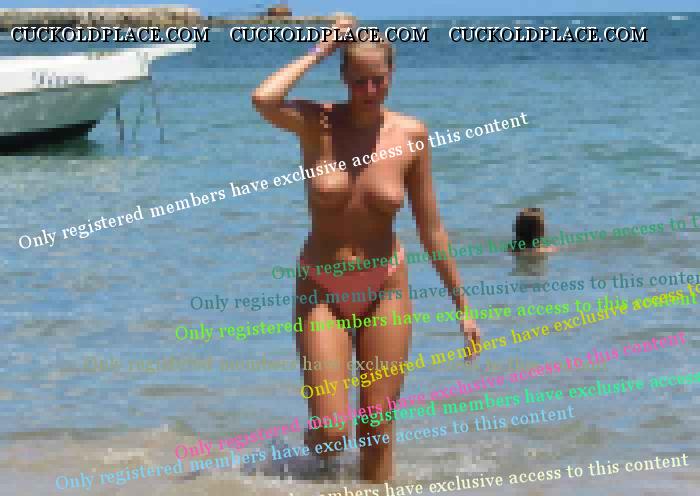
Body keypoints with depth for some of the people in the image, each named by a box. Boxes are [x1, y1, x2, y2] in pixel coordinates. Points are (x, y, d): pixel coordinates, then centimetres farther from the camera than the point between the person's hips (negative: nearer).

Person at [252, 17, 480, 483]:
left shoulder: (411, 135, -6)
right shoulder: (316, 123, -10)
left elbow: (431, 226, 1)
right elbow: (263, 100, -32)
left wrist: (462, 305, 2)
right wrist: (320, 50, -19)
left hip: (385, 289, 1)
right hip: (323, 289, -1)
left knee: (378, 427, 3)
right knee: (331, 431, -6)